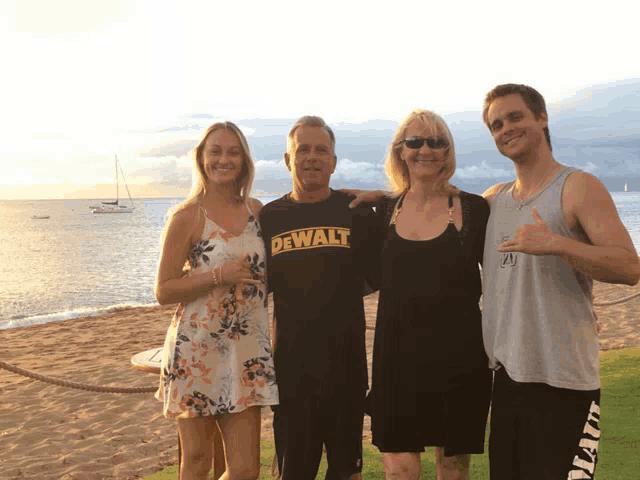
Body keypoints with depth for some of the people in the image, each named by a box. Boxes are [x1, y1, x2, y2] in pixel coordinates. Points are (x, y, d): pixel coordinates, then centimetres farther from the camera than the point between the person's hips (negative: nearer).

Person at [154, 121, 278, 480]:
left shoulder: (257, 209, 9)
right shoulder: (187, 216, -5)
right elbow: (164, 291, -5)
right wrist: (220, 276, -15)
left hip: (248, 351, 4)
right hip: (197, 351, -4)